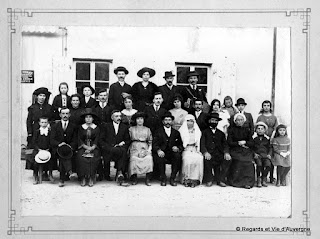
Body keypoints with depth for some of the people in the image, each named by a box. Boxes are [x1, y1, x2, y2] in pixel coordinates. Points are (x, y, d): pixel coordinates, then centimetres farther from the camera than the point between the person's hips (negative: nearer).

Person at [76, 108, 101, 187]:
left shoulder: (96, 128, 11)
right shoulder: (81, 128, 13)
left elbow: (96, 140, 2)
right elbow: (79, 140, 4)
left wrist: (91, 148, -14)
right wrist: (87, 147, -11)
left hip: (94, 148, -1)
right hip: (83, 148, 1)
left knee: (93, 158, -29)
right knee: (81, 158, -28)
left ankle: (91, 178, -23)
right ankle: (83, 178, -22)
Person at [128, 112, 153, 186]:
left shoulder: (147, 129, 21)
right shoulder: (131, 129, 19)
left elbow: (150, 141, 16)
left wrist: (149, 149, -1)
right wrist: (129, 149, -4)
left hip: (145, 148, 1)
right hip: (134, 147, 0)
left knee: (149, 158, -30)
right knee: (134, 159, -32)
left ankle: (148, 179, -24)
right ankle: (134, 178, -20)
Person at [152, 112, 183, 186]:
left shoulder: (176, 133, 17)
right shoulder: (158, 132, 9)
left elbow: (181, 145, 11)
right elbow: (154, 144, -4)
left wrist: (178, 148, -13)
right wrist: (158, 150, -26)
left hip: (172, 154, 2)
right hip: (162, 154, -2)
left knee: (178, 156, -30)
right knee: (159, 158, -33)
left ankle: (172, 178, -18)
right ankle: (163, 178, -15)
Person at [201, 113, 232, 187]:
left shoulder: (221, 133, 24)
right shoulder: (205, 132, 15)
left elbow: (225, 145, 12)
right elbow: (202, 144, 1)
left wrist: (226, 153, -11)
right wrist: (205, 152, -21)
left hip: (219, 154, 3)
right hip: (209, 153, -3)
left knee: (228, 159, -26)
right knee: (207, 159, -35)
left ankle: (221, 180, -16)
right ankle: (209, 180, -15)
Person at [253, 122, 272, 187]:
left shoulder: (267, 138, 17)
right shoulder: (254, 138, 10)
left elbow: (270, 148, 20)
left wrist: (269, 154, 3)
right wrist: (254, 153, -6)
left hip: (265, 155, 2)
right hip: (257, 155, -2)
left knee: (268, 164, -29)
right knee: (259, 164, -33)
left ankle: (264, 178, -7)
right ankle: (259, 179, -14)